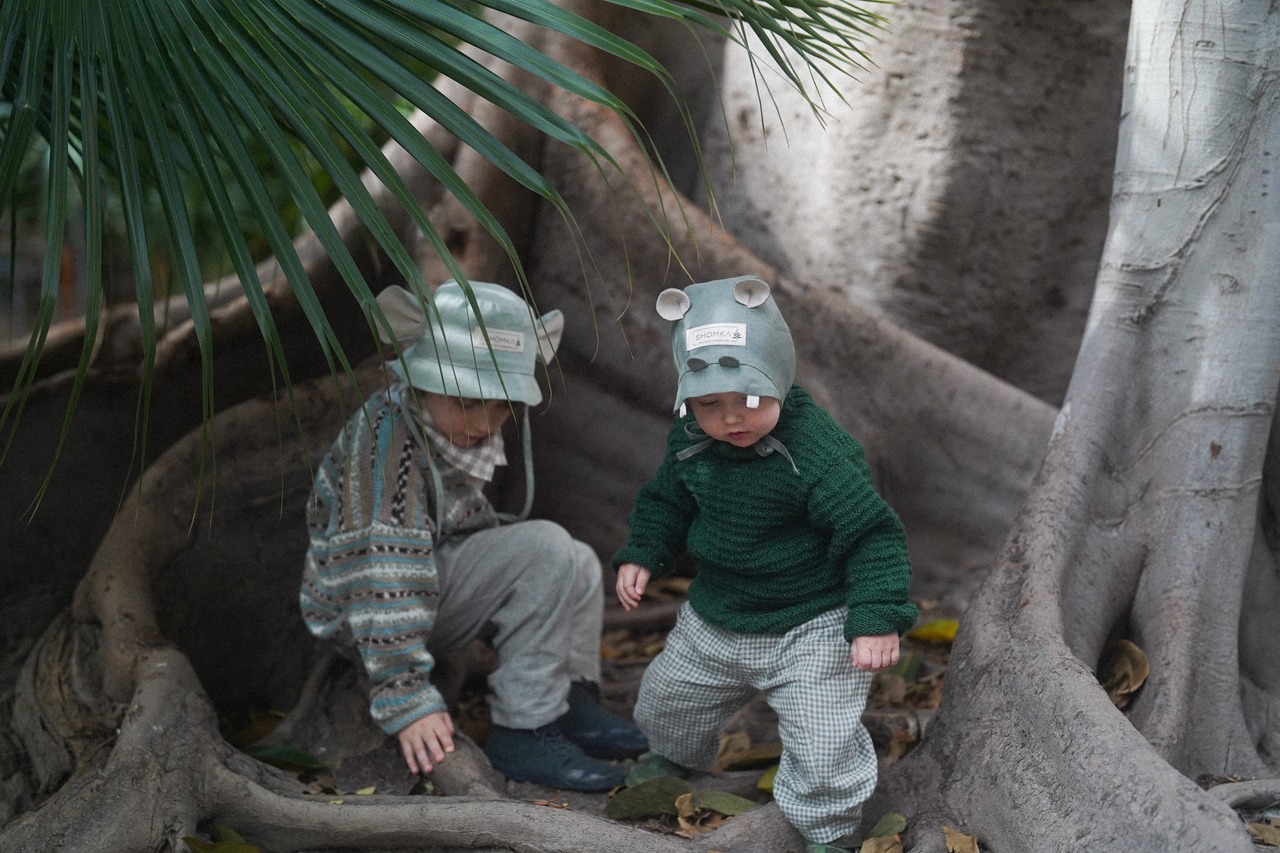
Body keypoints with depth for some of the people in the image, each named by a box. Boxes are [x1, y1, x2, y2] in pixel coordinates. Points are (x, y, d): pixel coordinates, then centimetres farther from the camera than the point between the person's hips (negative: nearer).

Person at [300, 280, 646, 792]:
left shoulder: (454, 426, 0)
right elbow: (383, 567, -33)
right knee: (546, 550, -22)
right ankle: (521, 731, -18)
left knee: (578, 565, 8)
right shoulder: (389, 435, -26)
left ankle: (569, 705, 9)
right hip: (360, 608, -9)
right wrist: (406, 699, -36)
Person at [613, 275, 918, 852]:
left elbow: (872, 534, -23)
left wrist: (877, 618, -27)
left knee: (822, 740, -11)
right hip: (713, 620, 6)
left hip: (811, 628, -6)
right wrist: (642, 555, 1)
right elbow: (667, 501, 12)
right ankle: (672, 758, 59)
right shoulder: (687, 442, -9)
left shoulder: (817, 453, -29)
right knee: (666, 700, 24)